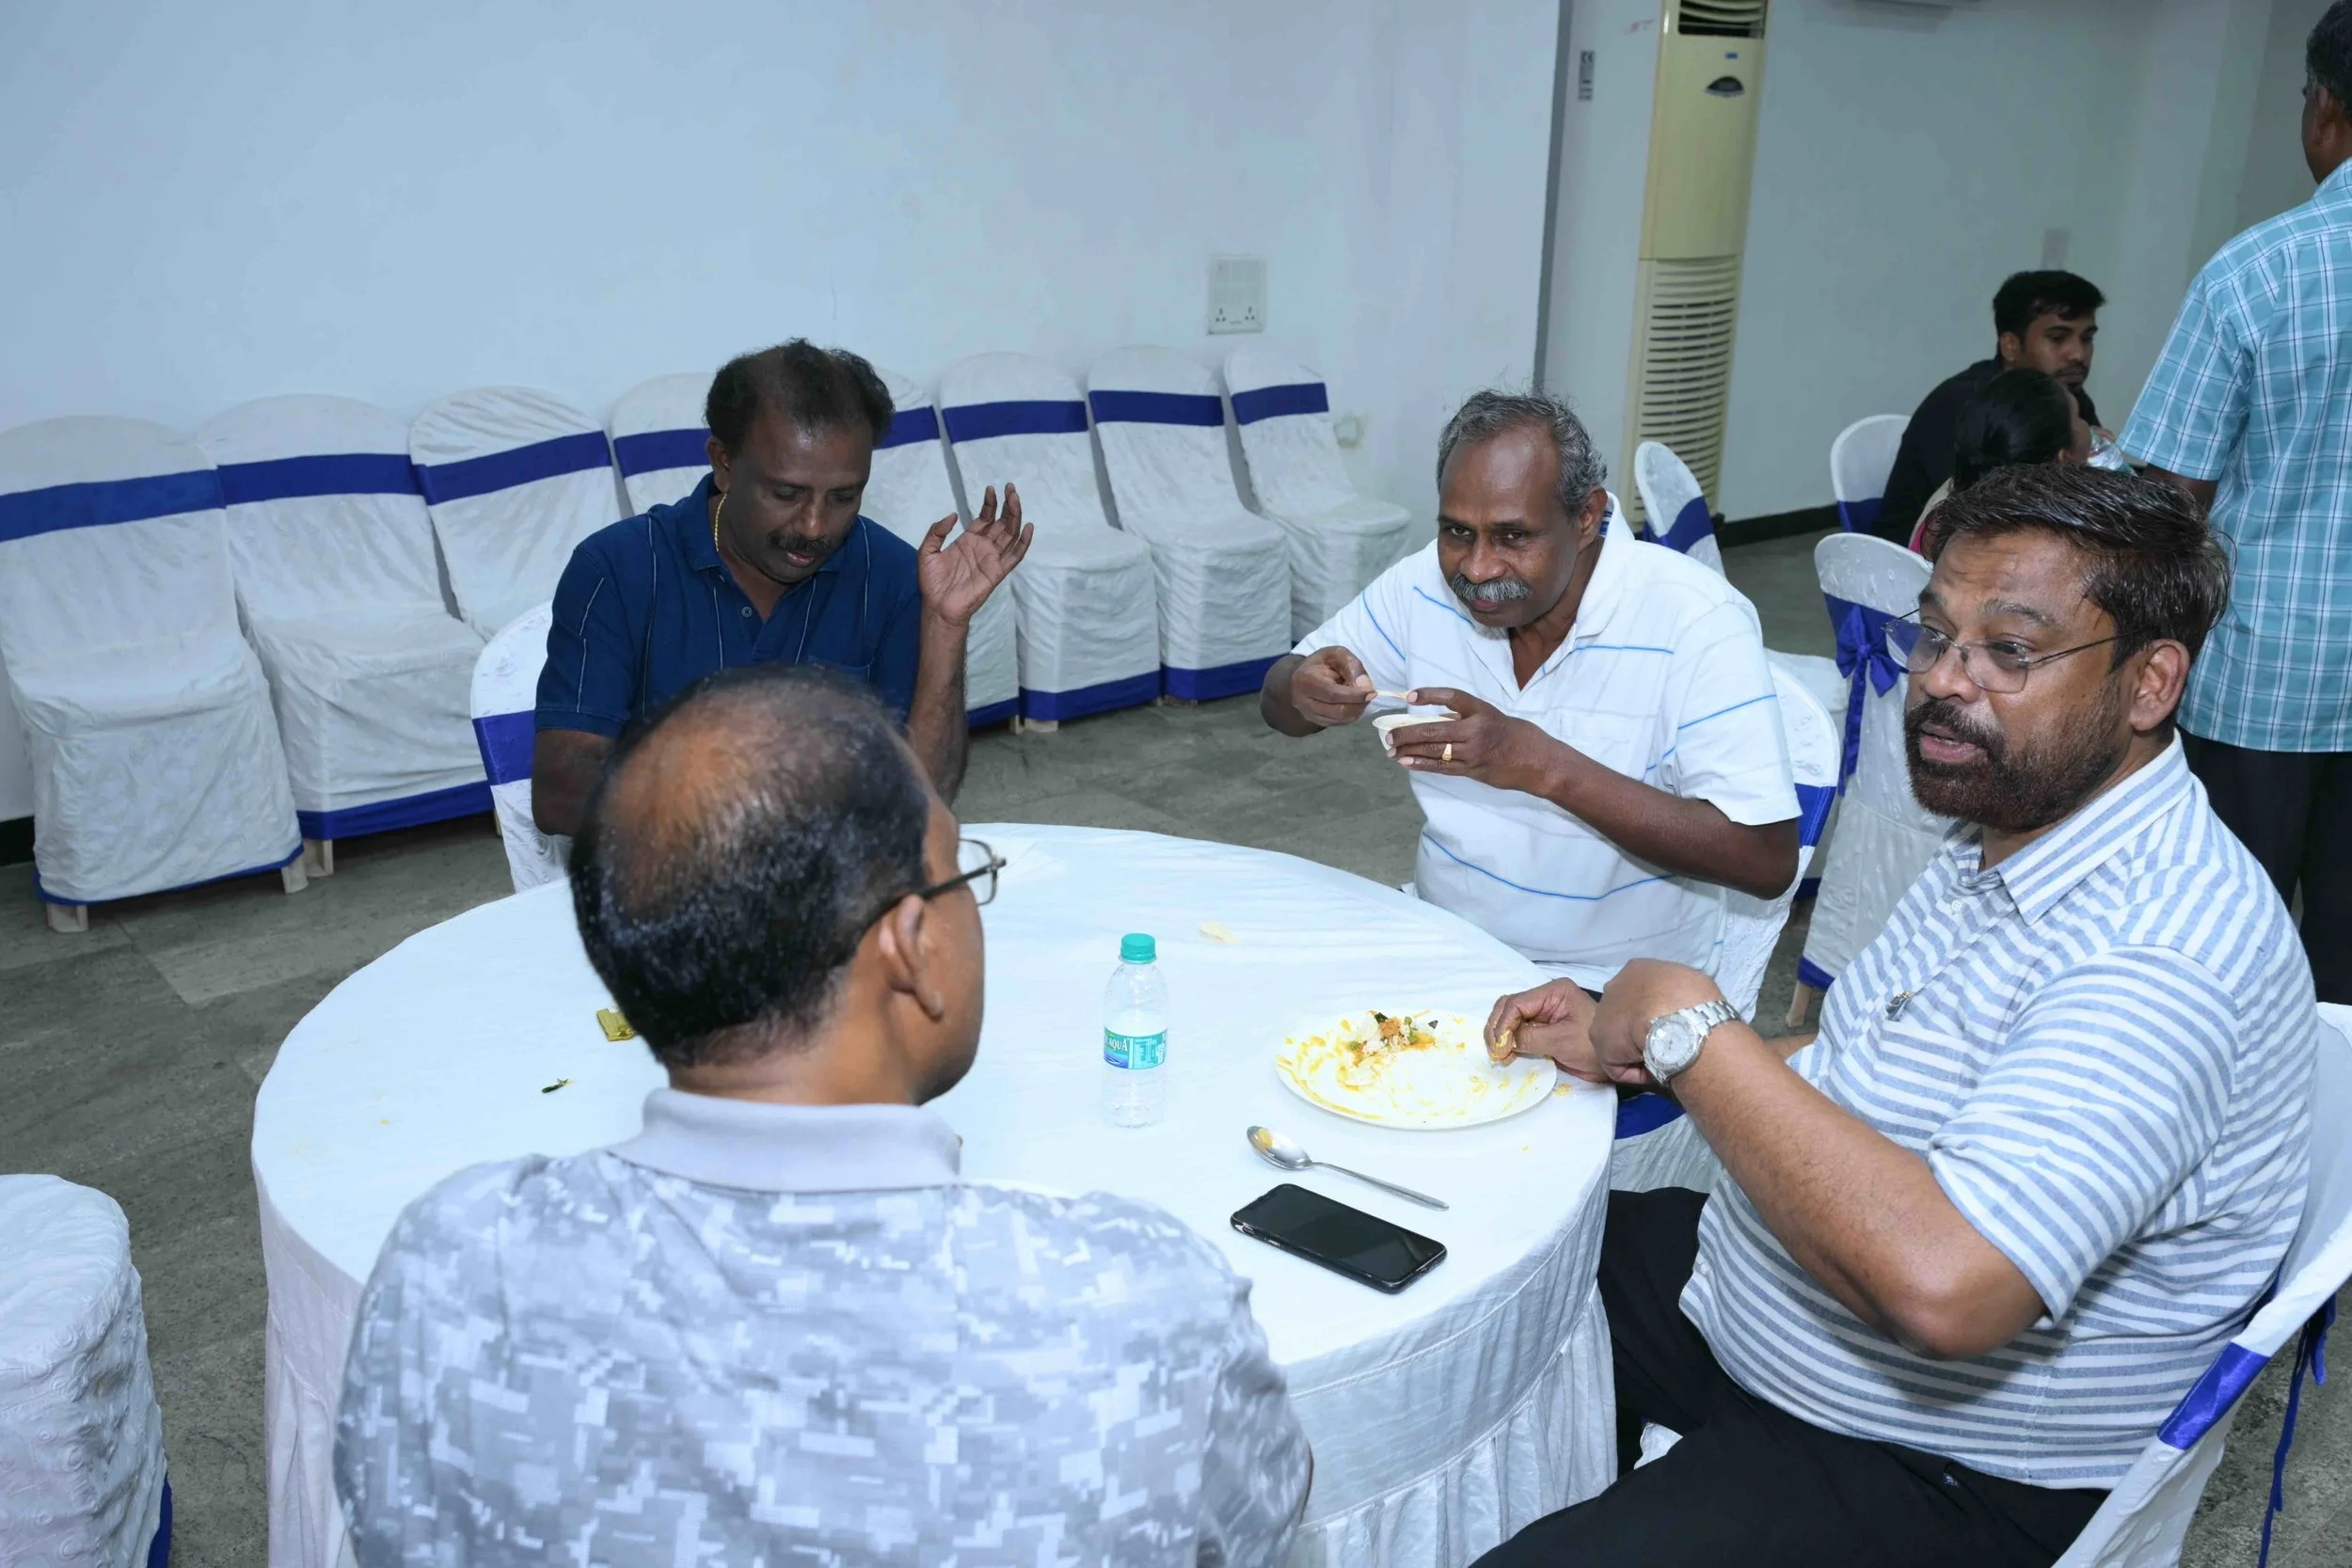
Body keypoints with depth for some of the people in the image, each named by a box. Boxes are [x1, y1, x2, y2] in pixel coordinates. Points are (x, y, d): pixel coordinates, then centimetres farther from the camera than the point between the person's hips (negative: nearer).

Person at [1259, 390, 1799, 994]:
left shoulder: (1697, 622, -18)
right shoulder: (1428, 583, -3)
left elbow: (1768, 861, -23)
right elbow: (1277, 701, 8)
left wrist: (1545, 767, -31)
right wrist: (1306, 692, -19)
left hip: (1610, 985, -4)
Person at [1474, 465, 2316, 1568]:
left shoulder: (2169, 953, -29)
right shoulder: (2001, 837, 3)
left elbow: (1943, 1283, -40)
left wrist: (1687, 1024, -29)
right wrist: (1632, 1051, 0)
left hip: (1929, 1476, -9)